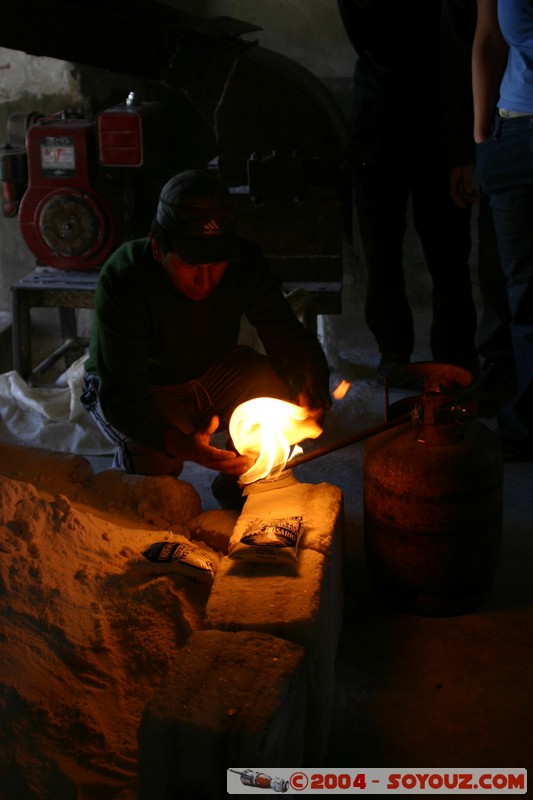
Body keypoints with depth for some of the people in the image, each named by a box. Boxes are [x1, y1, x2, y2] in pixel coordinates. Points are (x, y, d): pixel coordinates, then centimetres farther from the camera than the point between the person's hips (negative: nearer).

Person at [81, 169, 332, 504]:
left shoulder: (245, 264, -21)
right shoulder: (123, 280, -34)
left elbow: (290, 340, -19)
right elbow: (121, 394, -39)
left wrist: (312, 392, -43)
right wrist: (181, 444, -58)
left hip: (214, 375, 4)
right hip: (144, 388, -4)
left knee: (279, 389, -23)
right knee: (155, 456, -34)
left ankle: (236, 489, 5)